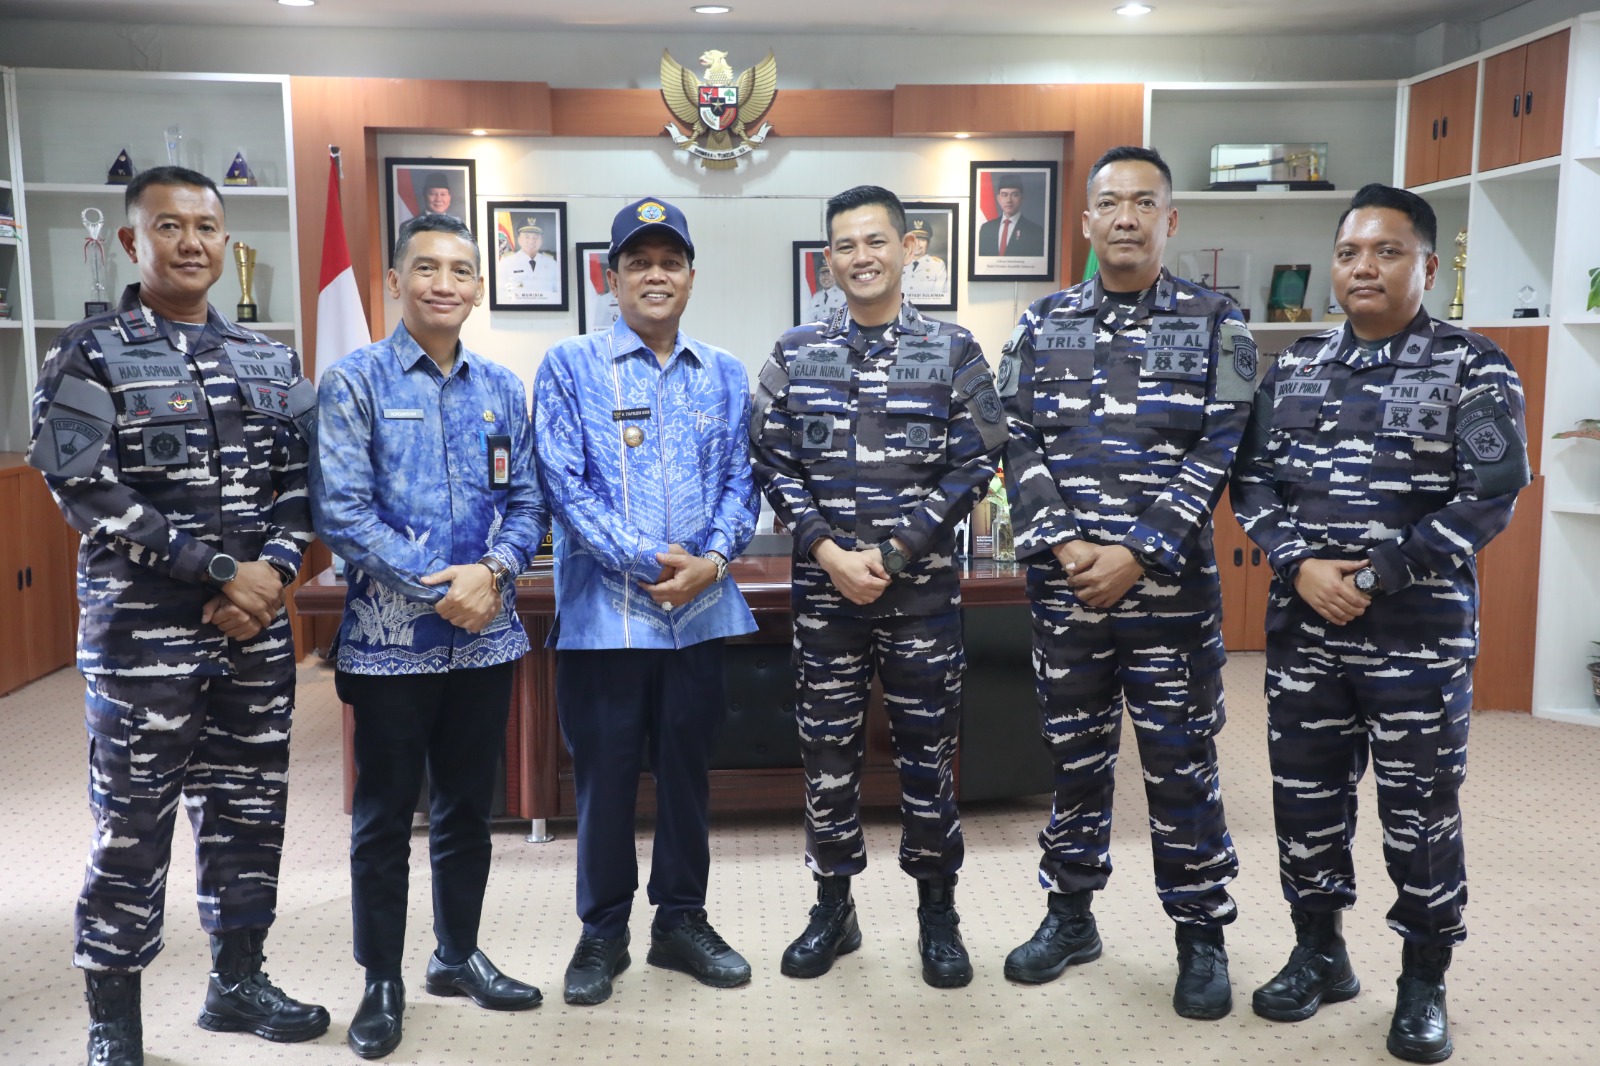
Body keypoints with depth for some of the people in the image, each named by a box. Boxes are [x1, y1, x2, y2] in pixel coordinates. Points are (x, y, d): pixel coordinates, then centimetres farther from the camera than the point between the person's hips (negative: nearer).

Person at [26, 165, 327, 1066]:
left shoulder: (270, 360, 11)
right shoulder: (91, 354, -3)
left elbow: (300, 481, 9)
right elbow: (85, 489, -12)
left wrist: (273, 570, -9)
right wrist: (216, 572, -16)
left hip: (258, 631, 4)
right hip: (143, 632, -4)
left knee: (249, 811, 12)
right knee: (133, 827, 4)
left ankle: (239, 981, 29)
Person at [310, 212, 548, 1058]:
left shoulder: (501, 390, 8)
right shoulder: (355, 382, -4)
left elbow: (527, 502, 7)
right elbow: (340, 511, -11)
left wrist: (494, 569, -12)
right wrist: (436, 586, -17)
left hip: (485, 635, 4)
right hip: (390, 637, -4)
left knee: (468, 806, 15)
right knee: (384, 815, 7)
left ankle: (459, 955, 33)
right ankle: (382, 981, 23)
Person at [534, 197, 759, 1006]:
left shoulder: (723, 375, 11)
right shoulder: (570, 367, 1)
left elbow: (740, 481, 7)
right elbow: (563, 483, -7)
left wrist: (712, 560, -11)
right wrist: (649, 563, -15)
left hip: (702, 608, 3)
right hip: (604, 609, -3)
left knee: (687, 766, 13)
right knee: (604, 772, 6)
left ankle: (682, 920, 28)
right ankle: (602, 932, 23)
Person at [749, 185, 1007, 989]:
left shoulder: (952, 351, 0)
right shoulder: (795, 353, 4)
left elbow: (972, 465, -3)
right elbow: (773, 464, 1)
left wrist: (891, 554, -11)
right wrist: (830, 552, -11)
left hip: (921, 583, -1)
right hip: (823, 583, 2)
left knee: (926, 744, 6)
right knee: (827, 745, 8)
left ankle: (938, 913, 23)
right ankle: (834, 907, 25)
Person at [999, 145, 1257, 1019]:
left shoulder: (1215, 325, 2)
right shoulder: (1042, 325, 7)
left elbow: (1217, 454, -6)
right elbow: (1021, 448, 1)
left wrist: (1138, 554, -14)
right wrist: (1064, 546, -12)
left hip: (1170, 584, -2)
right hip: (1064, 583, 2)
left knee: (1181, 764, 5)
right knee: (1074, 754, 13)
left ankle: (1202, 936, 22)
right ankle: (1070, 914, 30)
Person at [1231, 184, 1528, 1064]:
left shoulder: (1473, 369, -2)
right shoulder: (1293, 367, 8)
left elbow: (1492, 492, -11)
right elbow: (1251, 479, 4)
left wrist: (1380, 575, -17)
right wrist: (1302, 566, -12)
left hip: (1422, 632, -3)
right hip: (1302, 628, 4)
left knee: (1420, 809, 6)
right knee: (1305, 796, 11)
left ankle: (1423, 983, 23)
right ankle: (1319, 954, 30)